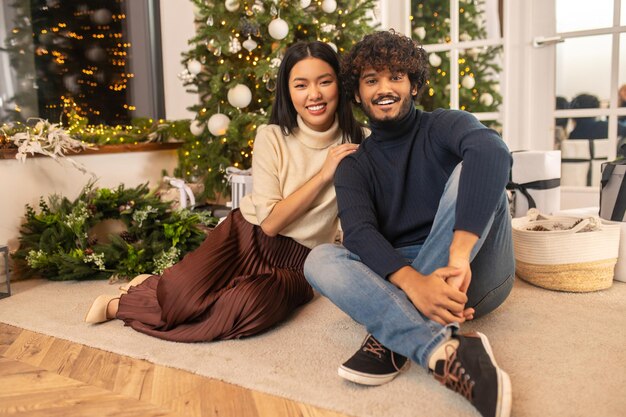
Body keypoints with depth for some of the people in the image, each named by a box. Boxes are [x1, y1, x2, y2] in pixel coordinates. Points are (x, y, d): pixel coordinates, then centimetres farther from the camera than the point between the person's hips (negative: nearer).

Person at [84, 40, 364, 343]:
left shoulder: (356, 143, -2)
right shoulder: (272, 138, -5)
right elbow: (270, 222, -12)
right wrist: (323, 175, -16)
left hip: (295, 263, 1)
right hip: (247, 237, -1)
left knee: (254, 306, -32)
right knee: (185, 295, -30)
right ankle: (149, 287, 7)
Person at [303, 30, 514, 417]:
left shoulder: (444, 126, 0)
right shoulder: (354, 167, 8)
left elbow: (492, 152, -25)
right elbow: (359, 233, -12)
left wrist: (458, 258, -40)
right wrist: (413, 282, -33)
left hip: (476, 276, -2)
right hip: (398, 279, 2)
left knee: (471, 166, -23)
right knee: (321, 259, -20)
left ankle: (393, 338, -28)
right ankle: (446, 351, -41)